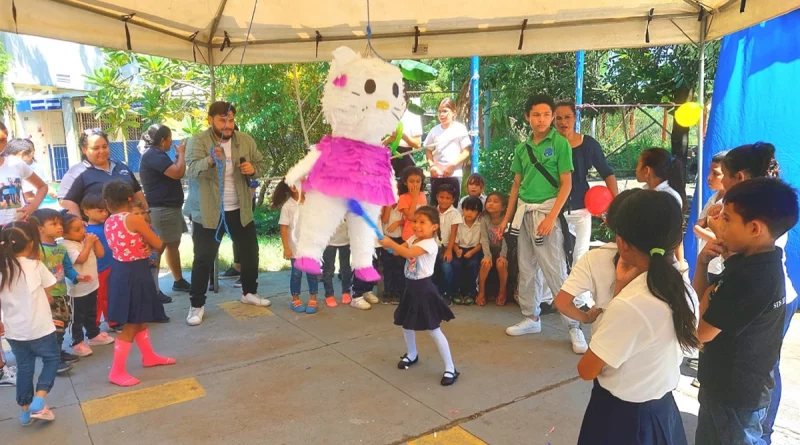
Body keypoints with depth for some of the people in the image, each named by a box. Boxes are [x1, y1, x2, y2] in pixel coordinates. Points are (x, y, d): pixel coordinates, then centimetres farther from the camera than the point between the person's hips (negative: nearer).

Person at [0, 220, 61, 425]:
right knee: (52, 359, 14)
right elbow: (48, 295, -3)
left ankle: (25, 410, 26)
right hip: (39, 327, -4)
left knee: (24, 367, 17)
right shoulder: (35, 265, -12)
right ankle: (38, 402, 0)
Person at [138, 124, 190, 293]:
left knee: (173, 245, 16)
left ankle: (178, 281, 25)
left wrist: (179, 155, 12)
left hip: (169, 208, 11)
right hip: (161, 210, -11)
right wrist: (181, 153, -11)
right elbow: (178, 173, -26)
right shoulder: (153, 156, -17)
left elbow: (173, 171, 20)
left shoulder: (157, 155, 17)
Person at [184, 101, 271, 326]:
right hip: (208, 212, -5)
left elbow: (262, 164, 8)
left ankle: (249, 292, 35)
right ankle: (197, 305, 12)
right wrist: (210, 160, -49)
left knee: (250, 252, 15)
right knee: (204, 259, -1)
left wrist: (253, 168, -16)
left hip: (240, 210, 5)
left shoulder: (245, 140, 1)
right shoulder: (198, 141, -12)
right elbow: (193, 169, -28)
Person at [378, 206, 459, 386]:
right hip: (411, 287, 9)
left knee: (434, 330, -5)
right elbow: (398, 250, -2)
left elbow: (408, 253, -34)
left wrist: (390, 242, -35)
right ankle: (411, 355, 45)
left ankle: (450, 368, 3)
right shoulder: (413, 239, 7)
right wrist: (387, 244, -21)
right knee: (407, 325, 20)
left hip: (424, 289, -8)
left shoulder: (430, 244, -20)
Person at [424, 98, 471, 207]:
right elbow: (428, 150, 13)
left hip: (454, 174, -3)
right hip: (437, 174, 3)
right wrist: (432, 165, -5)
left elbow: (466, 152, -3)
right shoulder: (435, 130, 8)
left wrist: (452, 165, -13)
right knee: (434, 204, 6)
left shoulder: (460, 128, -1)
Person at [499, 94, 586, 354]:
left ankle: (574, 326, 7)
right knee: (527, 269, 13)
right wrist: (506, 219, 13)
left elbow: (566, 185, -9)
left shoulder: (560, 143, -6)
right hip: (524, 212, 6)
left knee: (555, 271, -5)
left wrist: (551, 217, -17)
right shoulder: (522, 148, 9)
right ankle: (531, 318, 27)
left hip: (546, 210, -6)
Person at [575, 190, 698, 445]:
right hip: (663, 411, 7)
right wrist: (623, 288, -3)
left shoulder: (629, 306, -29)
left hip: (620, 417, -7)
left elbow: (587, 371, -16)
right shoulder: (685, 291, -6)